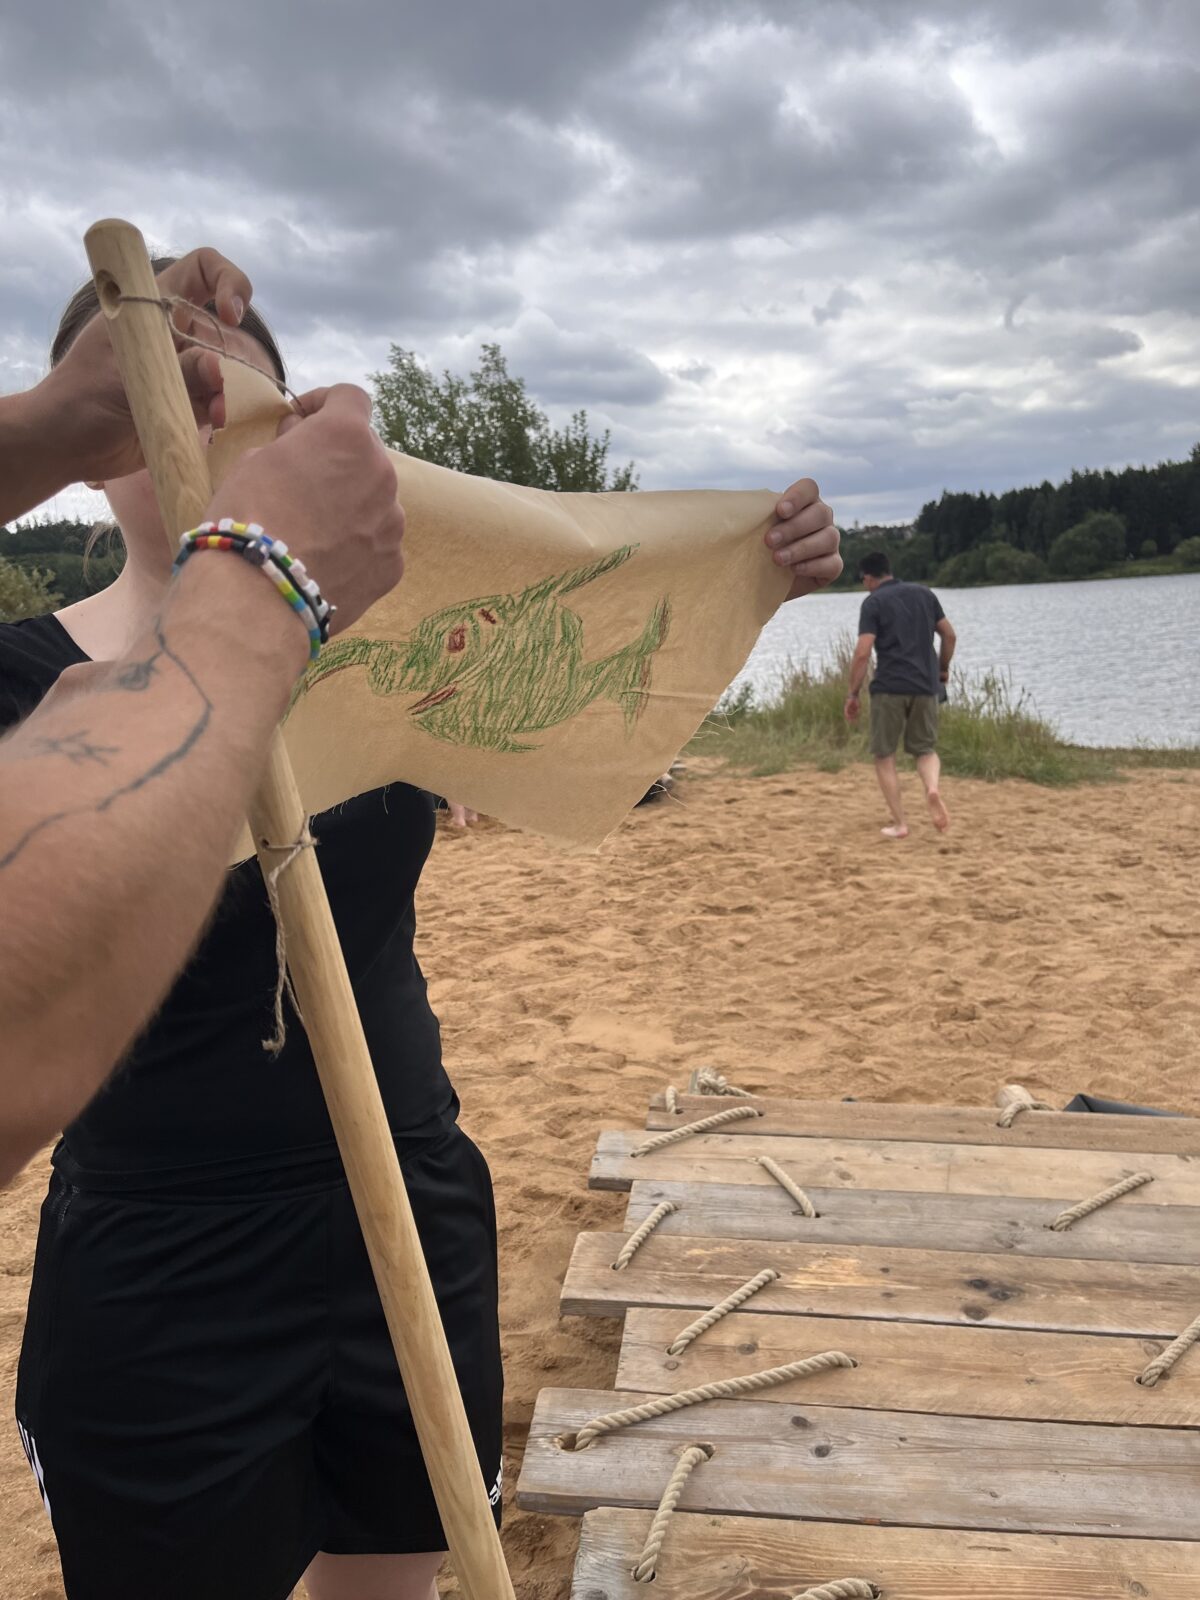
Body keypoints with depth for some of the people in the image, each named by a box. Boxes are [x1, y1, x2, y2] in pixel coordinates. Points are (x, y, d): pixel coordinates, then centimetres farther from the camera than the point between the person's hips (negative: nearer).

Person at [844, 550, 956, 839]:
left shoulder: (873, 602, -3)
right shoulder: (924, 593, 12)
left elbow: (863, 653, -11)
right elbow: (949, 635, 14)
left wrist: (852, 695, -5)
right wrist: (943, 669, 28)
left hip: (889, 688, -4)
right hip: (925, 686, 4)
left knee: (884, 756, 9)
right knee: (926, 749, 16)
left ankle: (899, 824, 6)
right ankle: (933, 789, -16)